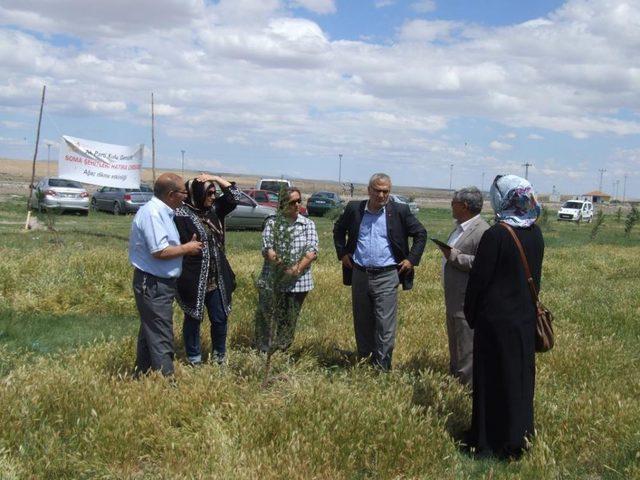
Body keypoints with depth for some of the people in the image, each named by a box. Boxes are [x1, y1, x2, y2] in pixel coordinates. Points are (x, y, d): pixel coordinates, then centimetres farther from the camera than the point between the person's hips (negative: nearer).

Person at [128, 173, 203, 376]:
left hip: (159, 284, 11)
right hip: (153, 285, -11)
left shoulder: (162, 212, 13)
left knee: (150, 333, 18)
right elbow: (159, 251, -26)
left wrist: (188, 245, 6)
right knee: (161, 338, -6)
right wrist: (186, 248, -13)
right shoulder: (152, 213, -20)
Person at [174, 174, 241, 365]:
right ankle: (194, 358, 23)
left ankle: (219, 355, 30)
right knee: (193, 319, 9)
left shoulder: (213, 209, 8)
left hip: (217, 279, 7)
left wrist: (215, 178, 2)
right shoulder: (182, 215, -14)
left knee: (220, 318, 12)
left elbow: (233, 195, 12)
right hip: (194, 279, -6)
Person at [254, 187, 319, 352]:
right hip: (272, 281, -1)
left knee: (289, 321, 8)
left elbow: (312, 251, -6)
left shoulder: (308, 224, 6)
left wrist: (297, 269, -20)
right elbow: (267, 248, -7)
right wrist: (276, 261, -28)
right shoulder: (272, 222, 3)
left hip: (298, 282, 1)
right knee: (267, 318, 0)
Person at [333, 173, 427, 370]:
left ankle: (382, 367, 1)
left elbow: (420, 234, 7)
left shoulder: (399, 211, -2)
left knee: (385, 325, -5)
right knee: (361, 322, 13)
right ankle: (363, 360, 26)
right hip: (359, 274, 3)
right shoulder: (354, 209, 4)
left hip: (386, 275, -3)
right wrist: (342, 252, 11)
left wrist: (412, 259, 0)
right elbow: (338, 229, 21)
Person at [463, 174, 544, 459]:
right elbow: (536, 276, 10)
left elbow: (479, 279, -14)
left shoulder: (495, 235, -20)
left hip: (496, 319, -6)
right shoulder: (535, 233, 0)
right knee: (521, 375, 16)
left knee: (493, 377, 4)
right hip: (526, 318, 6)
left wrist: (471, 314, -2)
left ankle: (490, 441, 13)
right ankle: (520, 435, 29)